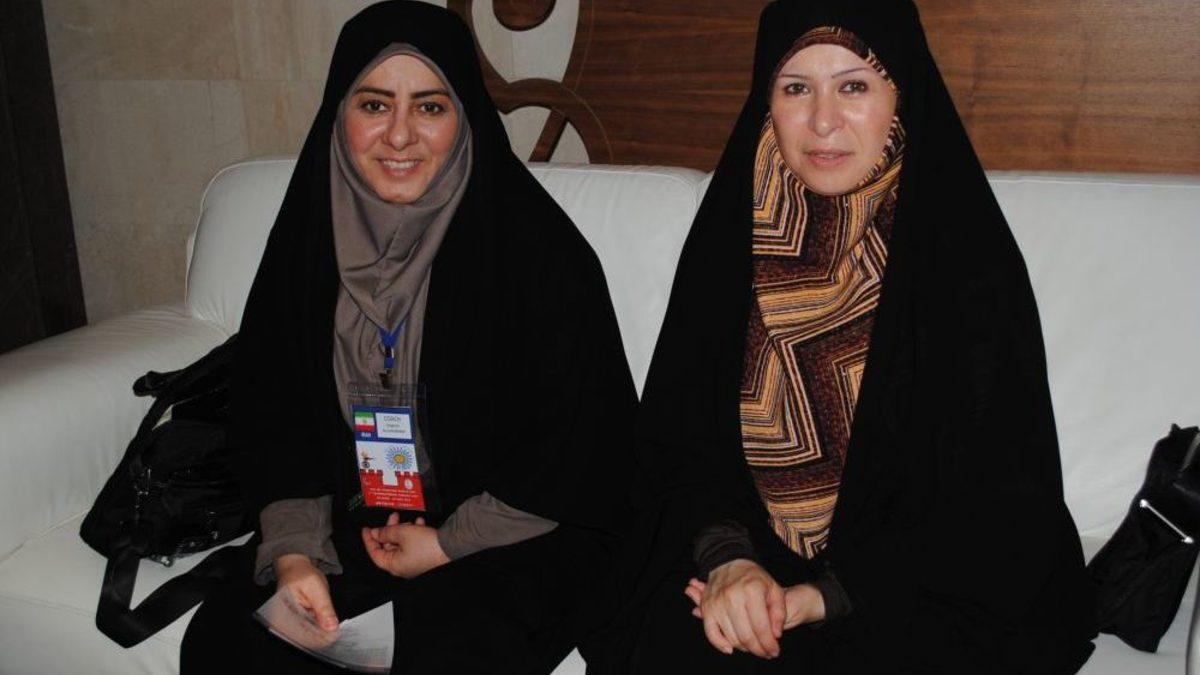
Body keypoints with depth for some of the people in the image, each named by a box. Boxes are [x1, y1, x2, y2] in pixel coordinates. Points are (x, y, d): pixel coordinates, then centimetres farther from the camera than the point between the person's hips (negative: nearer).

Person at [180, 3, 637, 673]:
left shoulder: (536, 247, -13)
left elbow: (588, 432, -10)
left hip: (508, 538, -3)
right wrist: (295, 550, -10)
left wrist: (454, 543, -12)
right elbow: (270, 410, 5)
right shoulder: (310, 240, 1)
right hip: (350, 528, 4)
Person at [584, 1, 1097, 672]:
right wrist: (728, 558, -18)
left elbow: (1002, 500, -10)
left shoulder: (967, 255, -9)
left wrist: (824, 595, -18)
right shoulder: (732, 239, 1)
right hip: (757, 560, 3)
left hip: (919, 584, -2)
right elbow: (682, 443, 1)